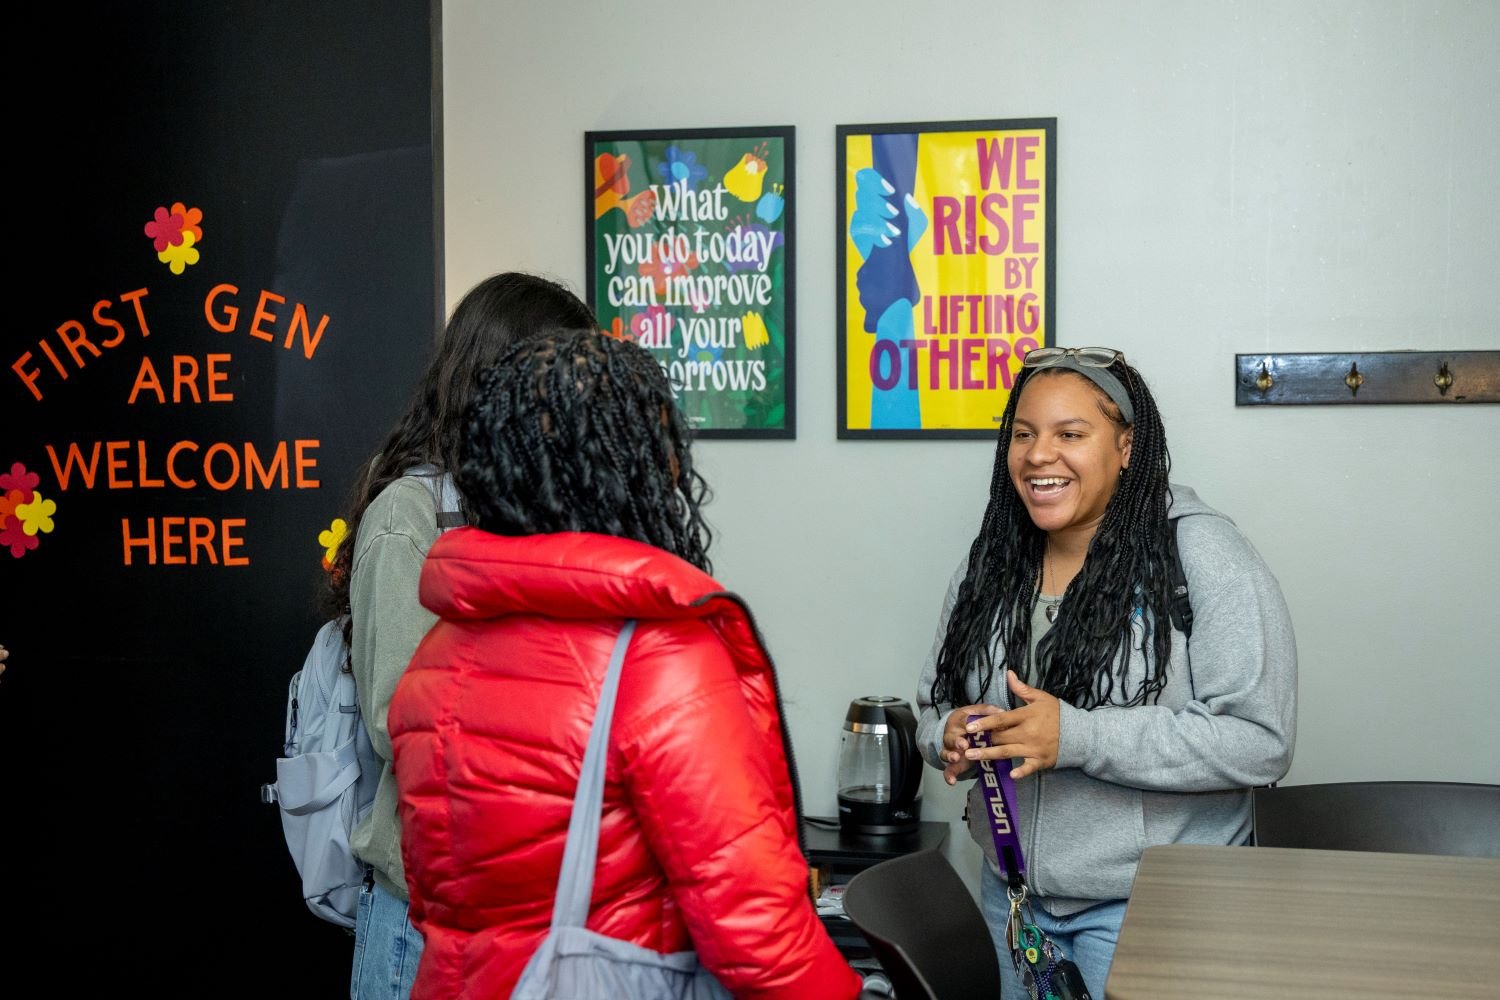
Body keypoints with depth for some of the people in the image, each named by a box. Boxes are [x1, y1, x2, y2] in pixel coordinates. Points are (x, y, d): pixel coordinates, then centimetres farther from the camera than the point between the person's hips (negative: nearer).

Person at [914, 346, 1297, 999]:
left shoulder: (1202, 554, -14)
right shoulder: (989, 565, 5)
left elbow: (1260, 741, -20)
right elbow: (934, 704, 13)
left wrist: (1076, 737, -27)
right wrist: (951, 737, -12)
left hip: (1151, 899, -5)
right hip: (1011, 893, 5)